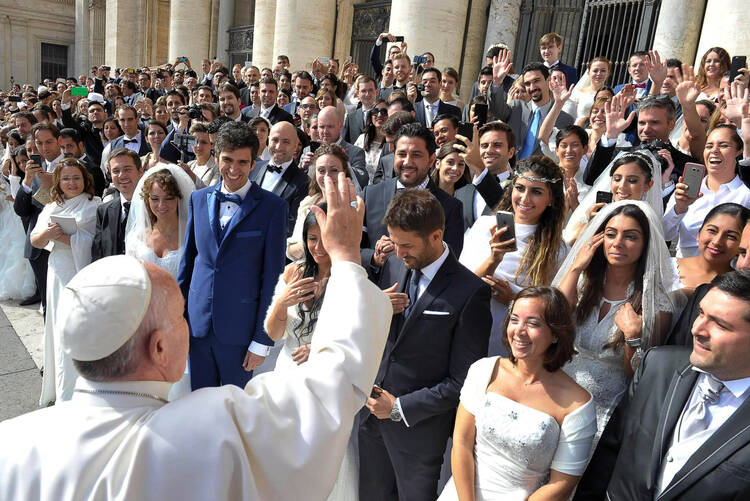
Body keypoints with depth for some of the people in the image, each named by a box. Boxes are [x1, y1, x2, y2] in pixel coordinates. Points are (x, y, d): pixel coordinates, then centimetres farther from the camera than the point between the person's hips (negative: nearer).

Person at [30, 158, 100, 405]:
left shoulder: (95, 205, -3)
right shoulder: (52, 208, 15)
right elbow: (35, 242, 11)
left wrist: (66, 238, -16)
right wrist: (47, 233, -10)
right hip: (59, 274, 6)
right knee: (61, 328, 11)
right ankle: (62, 390, 24)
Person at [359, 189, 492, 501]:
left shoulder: (470, 293, -19)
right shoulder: (392, 266, -2)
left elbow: (463, 379, -16)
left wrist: (401, 407, -14)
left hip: (419, 425, -5)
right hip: (372, 411, 5)